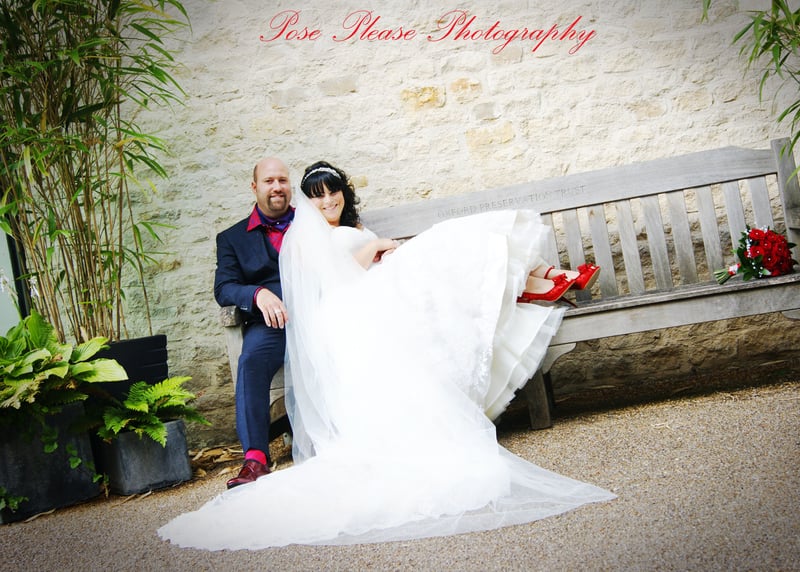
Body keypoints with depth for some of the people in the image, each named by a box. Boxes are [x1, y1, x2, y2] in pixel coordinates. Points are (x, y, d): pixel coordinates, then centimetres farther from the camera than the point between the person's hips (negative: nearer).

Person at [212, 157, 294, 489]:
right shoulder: (233, 238, 21)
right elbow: (223, 289, 7)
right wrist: (259, 294, -15)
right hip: (269, 323, 0)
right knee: (252, 360, -33)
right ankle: (255, 458, -36)